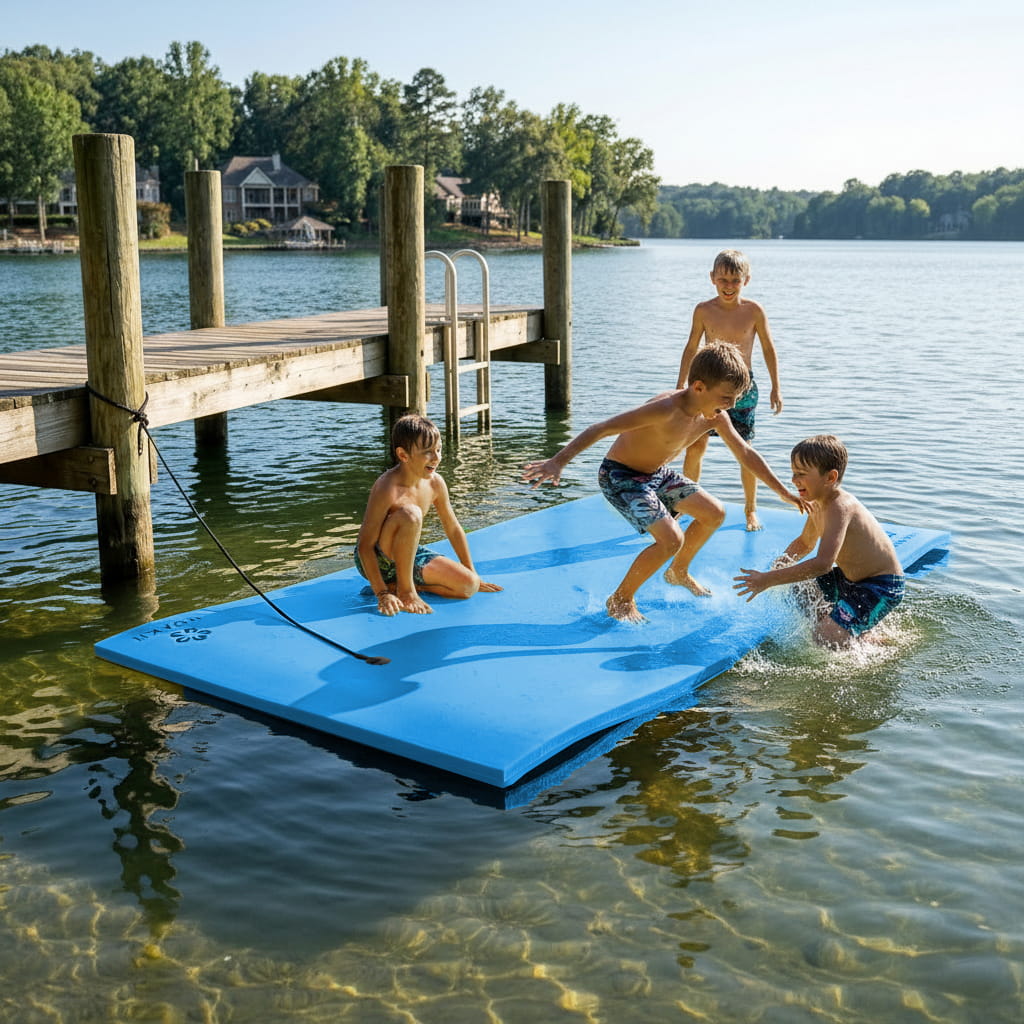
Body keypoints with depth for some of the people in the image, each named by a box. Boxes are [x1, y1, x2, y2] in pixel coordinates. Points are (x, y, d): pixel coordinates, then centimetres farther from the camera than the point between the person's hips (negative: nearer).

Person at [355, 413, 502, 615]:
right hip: (377, 561, -7)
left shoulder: (435, 483, -6)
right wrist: (382, 594, -31)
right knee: (410, 514, -35)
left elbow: (453, 528, 8)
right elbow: (365, 545, -26)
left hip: (409, 555, 7)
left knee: (469, 586, -9)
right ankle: (405, 591, -20)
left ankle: (398, 583, 3)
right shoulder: (387, 489, -27)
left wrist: (473, 575, 13)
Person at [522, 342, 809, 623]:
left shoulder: (715, 416, -8)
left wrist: (783, 491, 12)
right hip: (619, 476, -9)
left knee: (714, 514, 12)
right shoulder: (667, 409, -34)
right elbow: (602, 428, -38)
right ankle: (620, 600, -1)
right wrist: (557, 462, -46)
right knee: (672, 539, -21)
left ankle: (678, 572, 36)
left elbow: (745, 453, 7)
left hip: (657, 474, 9)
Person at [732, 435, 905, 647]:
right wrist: (777, 568, -3)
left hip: (882, 588, -9)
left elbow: (822, 564, -41)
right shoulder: (817, 504, 0)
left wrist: (769, 580, -39)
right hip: (850, 578, 9)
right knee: (796, 589, 8)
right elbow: (805, 543, 18)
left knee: (826, 639, -17)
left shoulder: (840, 507, -30)